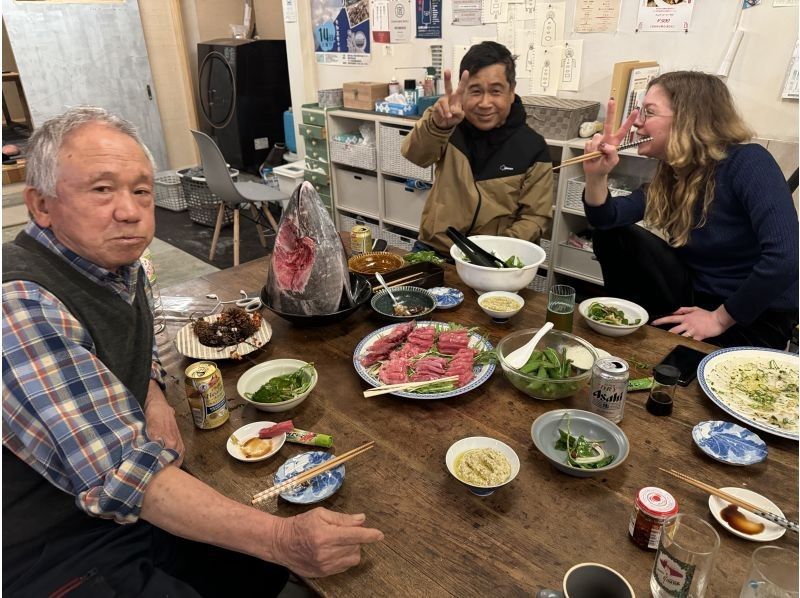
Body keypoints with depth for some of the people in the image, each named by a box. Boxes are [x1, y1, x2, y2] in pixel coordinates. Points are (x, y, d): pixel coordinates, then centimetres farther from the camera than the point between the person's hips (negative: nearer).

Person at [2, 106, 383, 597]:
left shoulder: (121, 264, -1)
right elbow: (118, 477, -32)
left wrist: (153, 393, -3)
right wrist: (281, 537, -37)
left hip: (130, 511, 7)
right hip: (56, 554, -7)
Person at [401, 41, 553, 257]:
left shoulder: (532, 148, -4)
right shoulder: (450, 123, -2)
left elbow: (536, 216, -1)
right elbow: (416, 154, -22)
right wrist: (437, 124, -43)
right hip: (434, 250, 0)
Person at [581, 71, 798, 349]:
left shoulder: (748, 162, -21)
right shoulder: (671, 172, 1)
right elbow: (606, 219, -6)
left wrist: (721, 319, -22)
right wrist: (596, 175, -25)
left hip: (755, 318, -6)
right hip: (696, 297, 6)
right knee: (614, 235, -4)